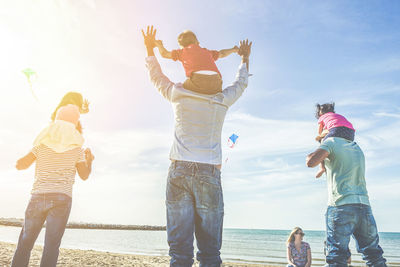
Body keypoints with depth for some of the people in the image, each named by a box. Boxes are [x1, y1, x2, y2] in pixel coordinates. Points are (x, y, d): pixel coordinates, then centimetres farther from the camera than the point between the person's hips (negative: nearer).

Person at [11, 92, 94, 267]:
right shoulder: (76, 147, 3)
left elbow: (21, 165, 8)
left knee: (25, 244, 10)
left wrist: (30, 157, 26)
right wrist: (90, 160, 24)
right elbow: (84, 175, 6)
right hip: (61, 198, -1)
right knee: (51, 246, -1)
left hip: (38, 196, 2)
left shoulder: (43, 142, 6)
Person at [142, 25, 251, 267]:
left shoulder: (179, 95, 7)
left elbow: (157, 76, 25)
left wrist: (150, 49, 41)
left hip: (180, 171, 1)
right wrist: (245, 57, 47)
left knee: (179, 246, 1)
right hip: (209, 174, 0)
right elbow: (241, 83, 29)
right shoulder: (223, 100, 9)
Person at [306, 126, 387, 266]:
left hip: (341, 206, -6)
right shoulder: (357, 148, 23)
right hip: (365, 206, 7)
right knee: (374, 254, 16)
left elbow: (311, 162, -13)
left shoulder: (332, 142, 2)